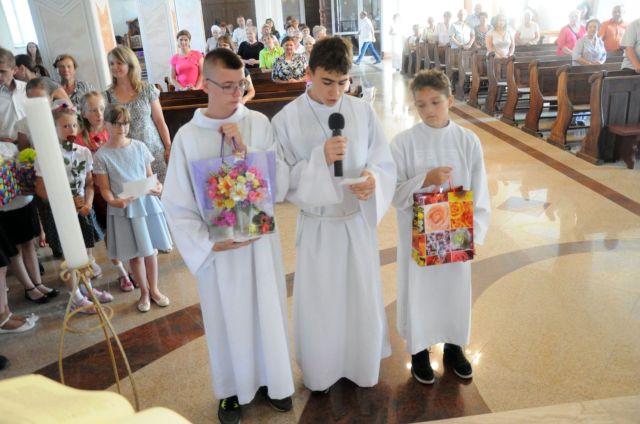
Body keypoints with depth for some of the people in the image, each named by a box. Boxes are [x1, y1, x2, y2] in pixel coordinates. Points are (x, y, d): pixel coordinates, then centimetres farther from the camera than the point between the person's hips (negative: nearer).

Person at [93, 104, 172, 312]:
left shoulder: (139, 146, 1)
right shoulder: (102, 155, -6)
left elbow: (149, 175, 7)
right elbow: (104, 188, -5)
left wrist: (157, 185, -13)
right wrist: (113, 201, -24)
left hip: (147, 203, 2)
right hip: (123, 209, -2)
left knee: (151, 249, 11)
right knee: (135, 254, 7)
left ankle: (154, 289, 29)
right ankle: (144, 293, 27)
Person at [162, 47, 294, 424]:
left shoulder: (259, 124, -7)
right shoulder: (188, 137, -9)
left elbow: (280, 185, -11)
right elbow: (177, 205, -5)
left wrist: (245, 150, -22)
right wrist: (207, 245, -13)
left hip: (260, 240, 1)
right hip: (217, 247, -1)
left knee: (268, 312, 16)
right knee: (227, 319, 15)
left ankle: (273, 380, 40)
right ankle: (233, 390, 38)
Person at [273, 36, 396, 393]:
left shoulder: (364, 111, -5)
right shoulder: (286, 120, -11)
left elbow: (385, 163, -1)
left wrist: (374, 180, -23)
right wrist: (320, 159, -26)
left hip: (359, 221, 2)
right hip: (317, 226, -2)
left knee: (361, 297, 17)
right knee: (320, 303, 13)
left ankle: (361, 365, 43)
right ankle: (322, 371, 39)